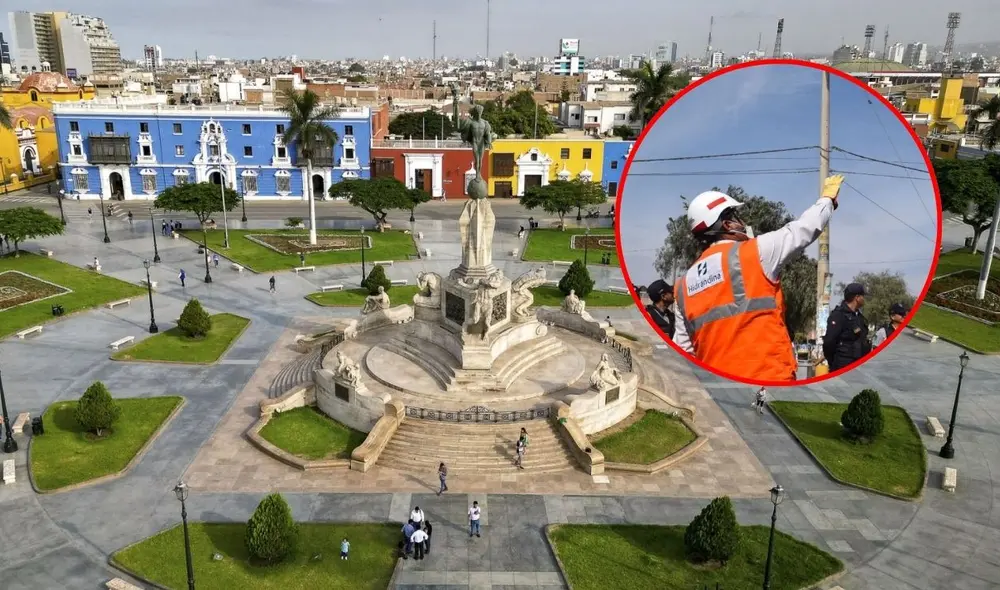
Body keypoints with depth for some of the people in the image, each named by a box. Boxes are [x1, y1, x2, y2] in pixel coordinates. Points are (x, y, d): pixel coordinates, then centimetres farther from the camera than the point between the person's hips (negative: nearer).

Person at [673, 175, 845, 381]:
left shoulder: (684, 285, 12)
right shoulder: (754, 253, -1)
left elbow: (683, 349, 14)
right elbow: (804, 229, 12)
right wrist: (828, 198, 30)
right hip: (769, 379, -5)